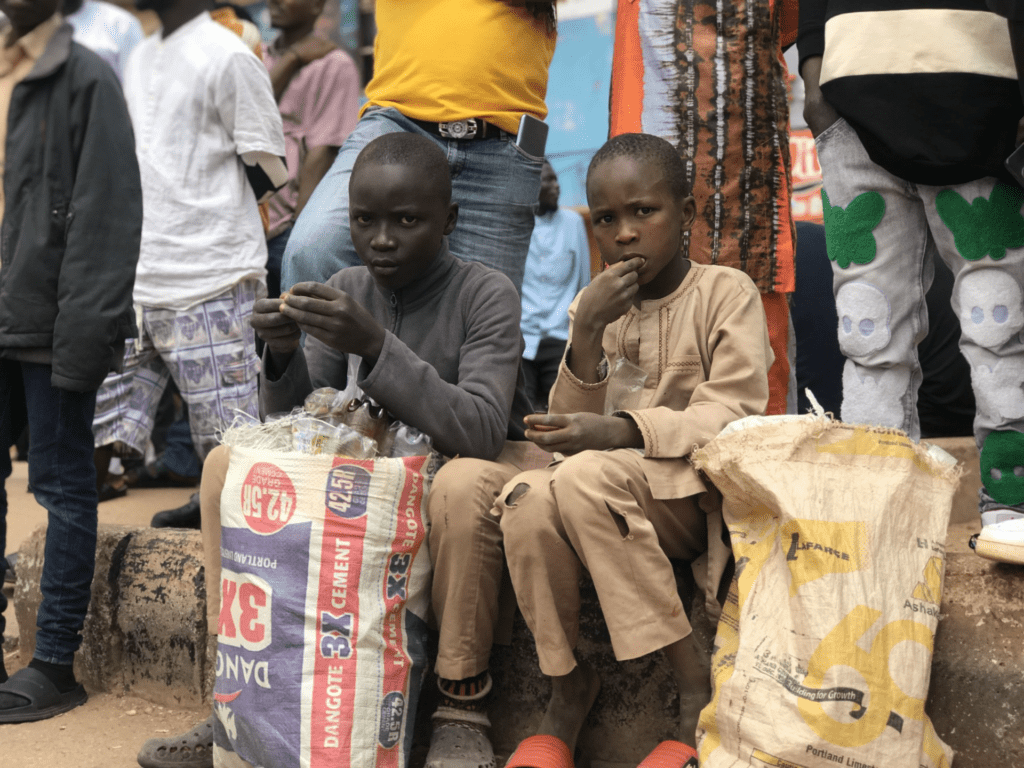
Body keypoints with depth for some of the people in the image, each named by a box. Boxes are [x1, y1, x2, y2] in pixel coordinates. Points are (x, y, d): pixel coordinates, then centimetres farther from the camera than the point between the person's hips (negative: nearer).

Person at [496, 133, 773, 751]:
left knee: (585, 475, -33)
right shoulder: (594, 306, 12)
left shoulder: (726, 292, 0)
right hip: (615, 504, 4)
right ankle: (567, 679, -10)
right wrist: (588, 331, -12)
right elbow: (573, 434, 3)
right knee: (526, 500, -29)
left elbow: (731, 416, -12)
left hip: (697, 493, -4)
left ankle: (694, 674, -25)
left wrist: (623, 432, -26)